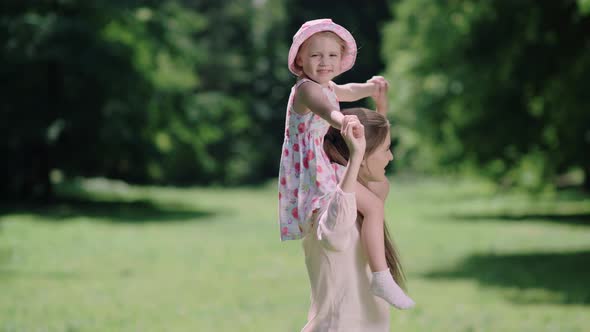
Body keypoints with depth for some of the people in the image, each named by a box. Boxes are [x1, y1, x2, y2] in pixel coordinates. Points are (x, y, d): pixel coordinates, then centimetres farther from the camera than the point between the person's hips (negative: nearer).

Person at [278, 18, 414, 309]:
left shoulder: (326, 86, 13)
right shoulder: (307, 89, -20)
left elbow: (345, 92, 37)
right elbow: (323, 107, -44)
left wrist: (369, 87, 19)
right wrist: (339, 119, -66)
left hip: (320, 163, 11)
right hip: (314, 167, -11)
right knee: (373, 206, -21)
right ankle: (382, 279, -23)